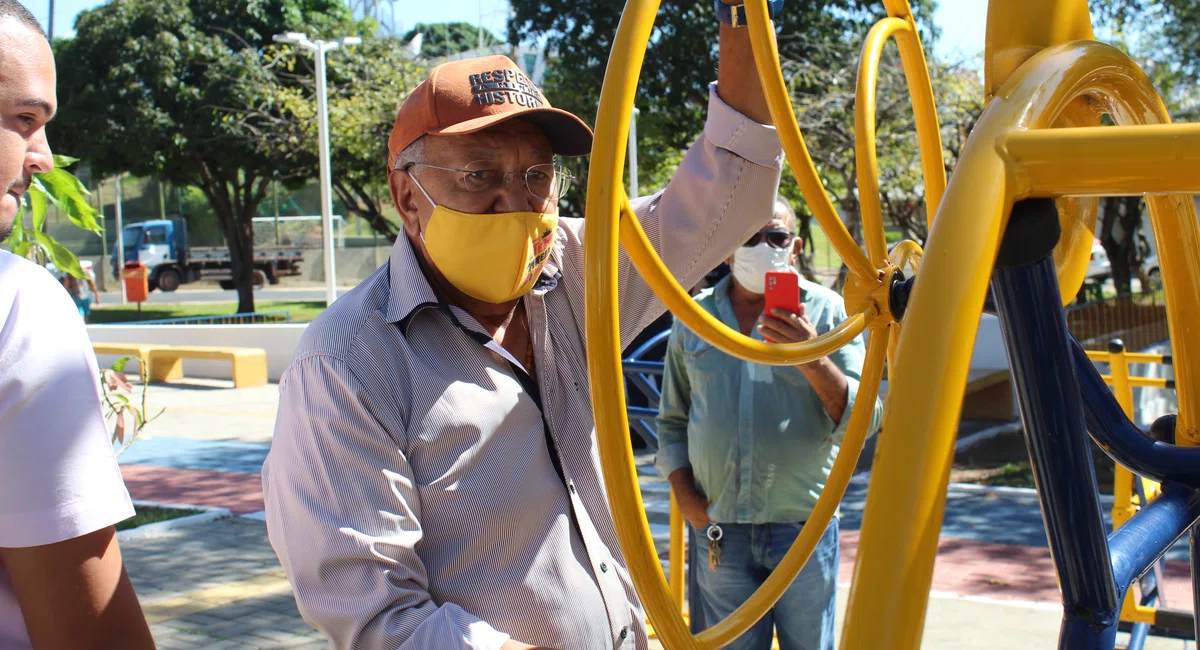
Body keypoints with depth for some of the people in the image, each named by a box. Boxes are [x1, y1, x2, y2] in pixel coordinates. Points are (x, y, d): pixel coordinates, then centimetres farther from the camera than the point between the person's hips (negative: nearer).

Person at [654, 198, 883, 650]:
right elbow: (672, 421, 15)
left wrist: (813, 359, -20)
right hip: (718, 529, 2)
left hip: (803, 527, -1)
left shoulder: (827, 311, 2)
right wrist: (685, 495, 2)